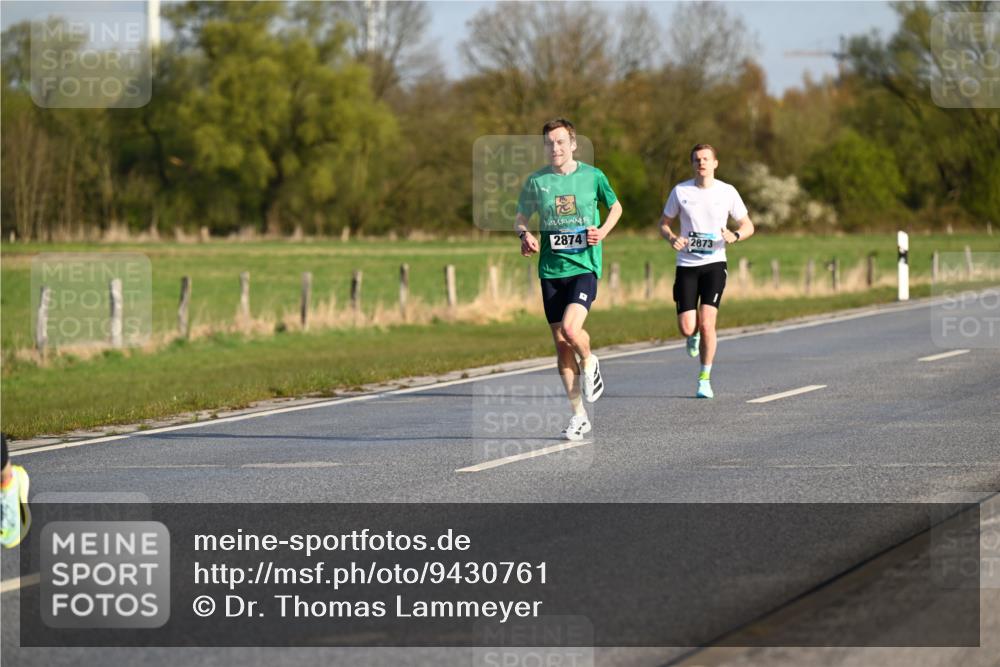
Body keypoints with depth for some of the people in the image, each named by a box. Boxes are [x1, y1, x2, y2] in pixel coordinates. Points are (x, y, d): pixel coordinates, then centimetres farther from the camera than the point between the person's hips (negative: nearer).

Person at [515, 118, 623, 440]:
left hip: (584, 266, -3)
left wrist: (603, 231, -3)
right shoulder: (535, 182, 3)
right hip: (551, 270, 3)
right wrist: (525, 235, -9)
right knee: (561, 343, 4)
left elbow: (615, 207, 15)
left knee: (571, 328, -24)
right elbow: (521, 219, 13)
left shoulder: (592, 176, 0)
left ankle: (589, 363, 11)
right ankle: (579, 416, 14)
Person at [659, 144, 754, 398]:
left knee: (707, 322, -15)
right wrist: (672, 238, -10)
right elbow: (664, 223, 13)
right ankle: (694, 337, 34)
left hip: (714, 264, -1)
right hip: (686, 265, 1)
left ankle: (705, 380, -1)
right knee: (687, 328, -6)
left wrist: (735, 236, -14)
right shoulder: (680, 191, 2)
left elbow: (748, 226, 9)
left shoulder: (727, 192, 0)